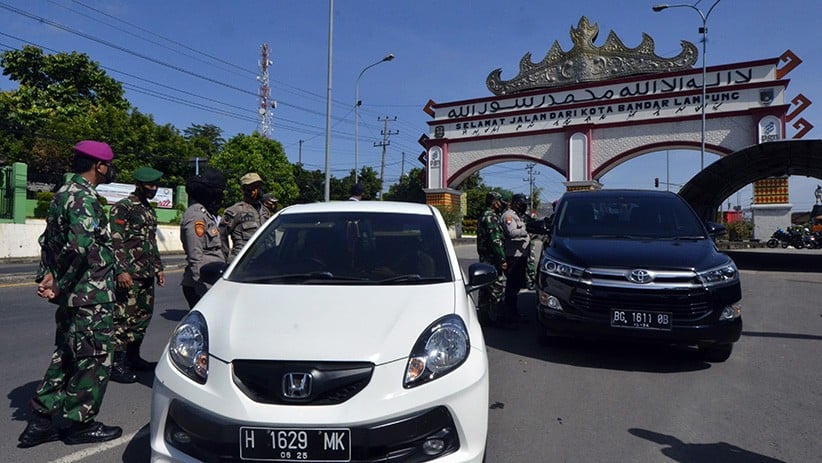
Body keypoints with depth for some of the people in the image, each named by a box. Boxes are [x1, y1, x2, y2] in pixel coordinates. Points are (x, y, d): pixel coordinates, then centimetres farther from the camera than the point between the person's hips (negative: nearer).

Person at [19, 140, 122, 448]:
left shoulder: (64, 193, 14)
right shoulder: (85, 198, -18)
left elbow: (48, 241, 17)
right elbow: (80, 245, -32)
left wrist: (47, 276, 7)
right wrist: (60, 285, -20)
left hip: (72, 296, 10)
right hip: (91, 297, -10)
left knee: (65, 358, 19)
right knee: (94, 361, 3)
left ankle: (40, 422, 26)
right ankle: (81, 424, 16)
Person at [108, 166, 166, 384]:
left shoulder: (149, 210, 19)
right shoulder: (123, 207, -8)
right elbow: (116, 241, -15)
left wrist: (158, 268, 21)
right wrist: (121, 271, -21)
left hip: (146, 275, 9)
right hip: (129, 274, -9)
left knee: (143, 316, 13)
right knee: (125, 317, -6)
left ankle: (132, 356, 26)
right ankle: (116, 363, 2)